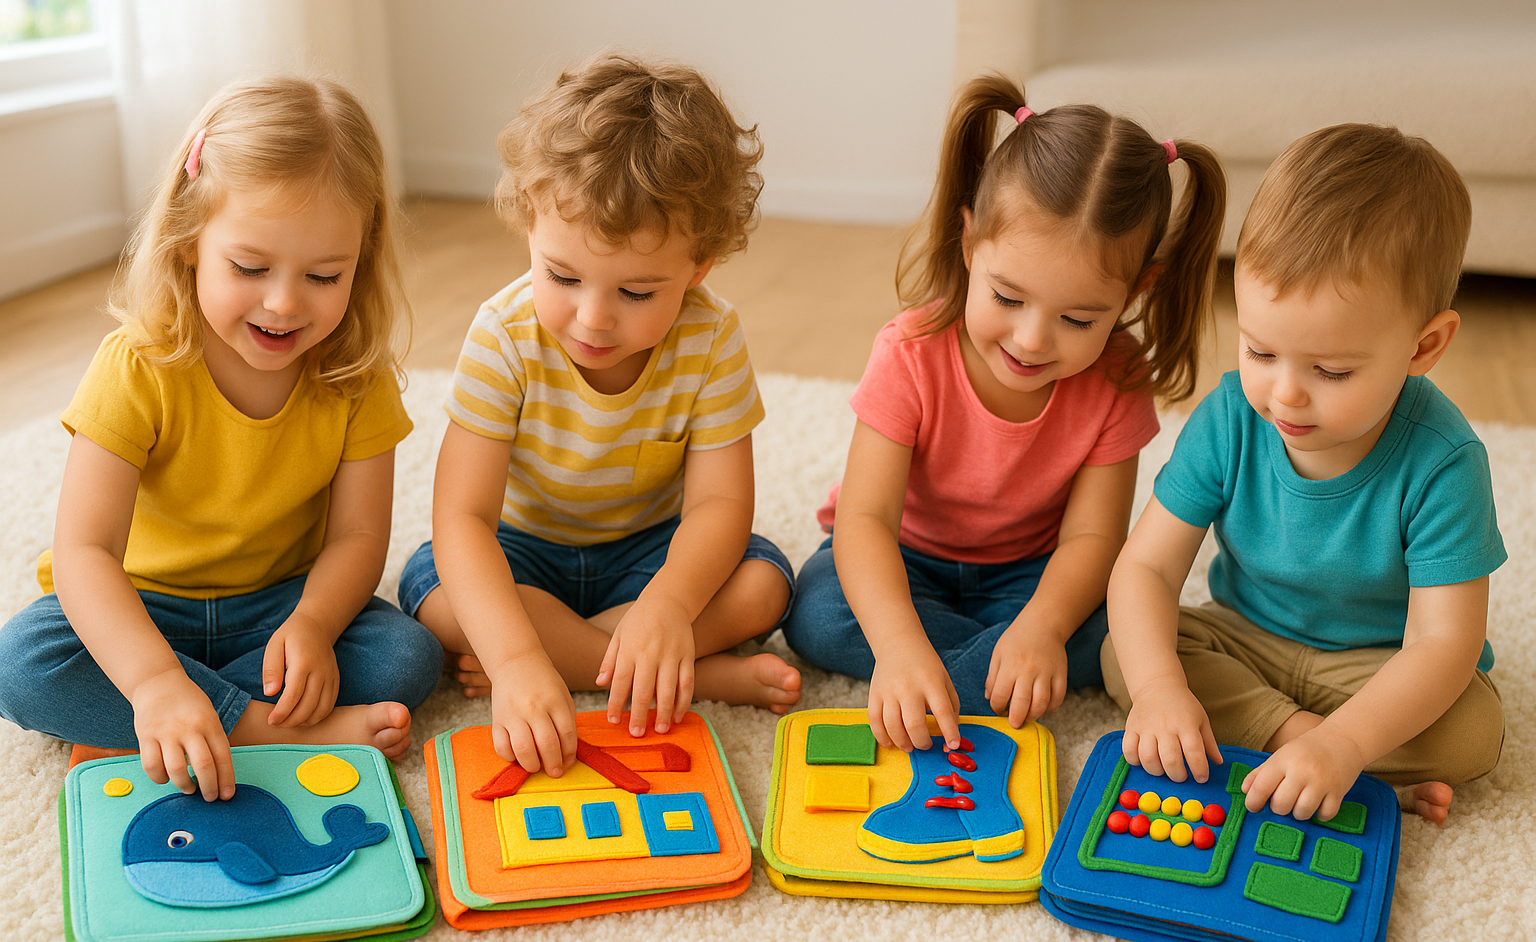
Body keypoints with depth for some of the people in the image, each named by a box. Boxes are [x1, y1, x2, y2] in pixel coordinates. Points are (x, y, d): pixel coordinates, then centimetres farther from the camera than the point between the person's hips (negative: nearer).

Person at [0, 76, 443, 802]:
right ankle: (281, 731, -28)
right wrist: (154, 678, -47)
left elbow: (358, 535, -12)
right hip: (139, 605, -1)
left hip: (282, 600, 2)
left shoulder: (356, 380, -13)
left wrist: (311, 623, -35)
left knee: (408, 655, -24)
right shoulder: (137, 369, -22)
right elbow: (84, 548, -30)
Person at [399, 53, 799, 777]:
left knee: (760, 583, -24)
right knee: (437, 592, -31)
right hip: (521, 546, 0)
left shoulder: (711, 338, -21)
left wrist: (667, 604, -45)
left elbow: (718, 501, -23)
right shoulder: (505, 336, -26)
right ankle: (704, 677, -26)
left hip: (649, 546, 1)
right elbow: (462, 514, -32)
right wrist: (518, 658, -48)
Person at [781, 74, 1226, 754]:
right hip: (903, 560, -1)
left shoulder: (1117, 384, -19)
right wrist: (898, 641, -51)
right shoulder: (912, 355, -25)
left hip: (1032, 571, 1)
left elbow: (1090, 535, -21)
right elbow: (866, 516, -32)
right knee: (817, 614, -30)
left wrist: (1042, 625, -43)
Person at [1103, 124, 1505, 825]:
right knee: (1122, 656, -21)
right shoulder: (1229, 419, -19)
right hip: (1244, 640, 3)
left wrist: (1342, 746, -45)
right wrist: (1159, 686, -38)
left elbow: (1444, 642, -28)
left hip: (1381, 666, -3)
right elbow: (1146, 565, -18)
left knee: (1473, 729, -29)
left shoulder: (1441, 463, -27)